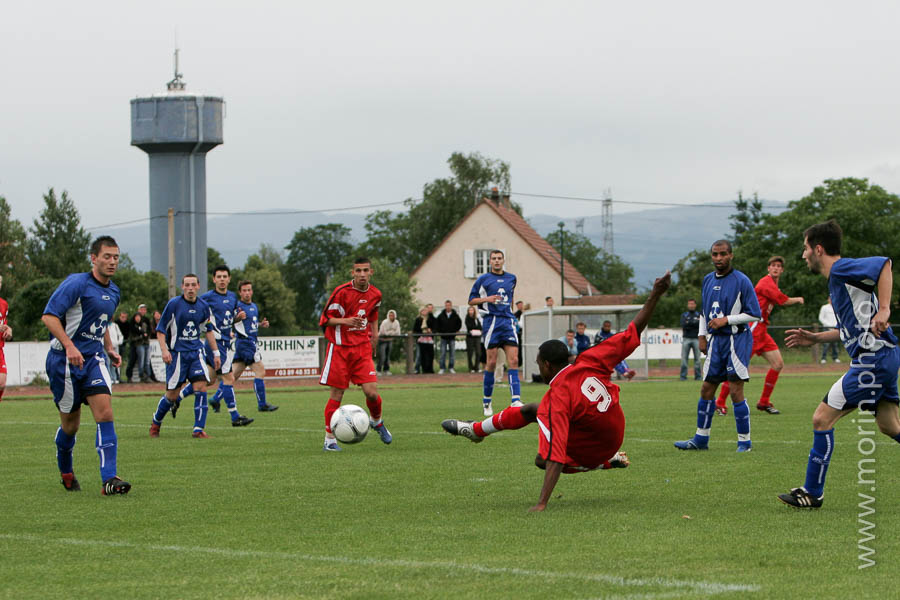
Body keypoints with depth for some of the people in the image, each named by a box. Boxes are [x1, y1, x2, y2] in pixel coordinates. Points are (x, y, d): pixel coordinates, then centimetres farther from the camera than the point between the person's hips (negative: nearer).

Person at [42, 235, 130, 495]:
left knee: (105, 413, -14)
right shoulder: (76, 284, -13)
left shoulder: (113, 291, 12)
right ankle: (65, 471, 33)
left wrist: (110, 349, 15)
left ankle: (109, 479, -19)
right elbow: (49, 316, -18)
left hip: (93, 359, 6)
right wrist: (69, 346, -28)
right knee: (70, 424, 4)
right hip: (64, 361, -6)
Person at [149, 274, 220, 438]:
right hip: (177, 353, -4)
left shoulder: (203, 306, 6)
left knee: (201, 387, -12)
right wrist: (164, 349, -16)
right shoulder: (173, 304, -7)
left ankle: (199, 429, -8)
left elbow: (209, 330, 19)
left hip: (196, 352, 4)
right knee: (172, 395, -2)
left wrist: (216, 352, 16)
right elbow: (160, 330, -4)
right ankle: (156, 422, 24)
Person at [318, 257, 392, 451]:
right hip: (340, 347, -3)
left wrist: (374, 333, 16)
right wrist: (345, 321, -24)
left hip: (362, 348, 3)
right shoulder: (342, 292, -11)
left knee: (372, 393, -9)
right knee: (336, 395, -3)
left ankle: (377, 421, 23)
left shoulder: (375, 294, 4)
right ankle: (330, 439, 7)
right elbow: (326, 318, -8)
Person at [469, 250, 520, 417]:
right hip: (491, 321, -4)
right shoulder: (483, 279, 4)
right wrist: (487, 299, -11)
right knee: (492, 362, -5)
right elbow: (471, 300, 5)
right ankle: (486, 401, 9)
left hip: (508, 321, 4)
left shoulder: (511, 278, 16)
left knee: (513, 360, -9)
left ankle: (515, 400, -15)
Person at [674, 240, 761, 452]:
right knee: (706, 390, 9)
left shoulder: (741, 281, -10)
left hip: (737, 340, -7)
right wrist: (702, 336, 15)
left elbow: (755, 315, -11)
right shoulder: (708, 280, 11)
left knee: (736, 391, -10)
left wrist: (726, 320, -16)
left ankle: (744, 441, -1)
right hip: (716, 340, 7)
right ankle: (701, 439, 19)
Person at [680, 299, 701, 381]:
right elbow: (683, 326, -4)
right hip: (686, 339, 0)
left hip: (696, 339, 0)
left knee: (697, 359, -2)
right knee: (684, 358, -5)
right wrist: (695, 323, -7)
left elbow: (700, 325, -4)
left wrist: (689, 323, -9)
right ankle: (683, 376, -4)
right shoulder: (684, 315, 13)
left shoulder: (699, 315, 12)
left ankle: (698, 376, 2)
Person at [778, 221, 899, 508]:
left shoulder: (842, 269, -10)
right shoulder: (837, 278, 20)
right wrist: (816, 338, 25)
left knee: (822, 419, -6)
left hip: (872, 359, -10)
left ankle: (812, 493, 0)